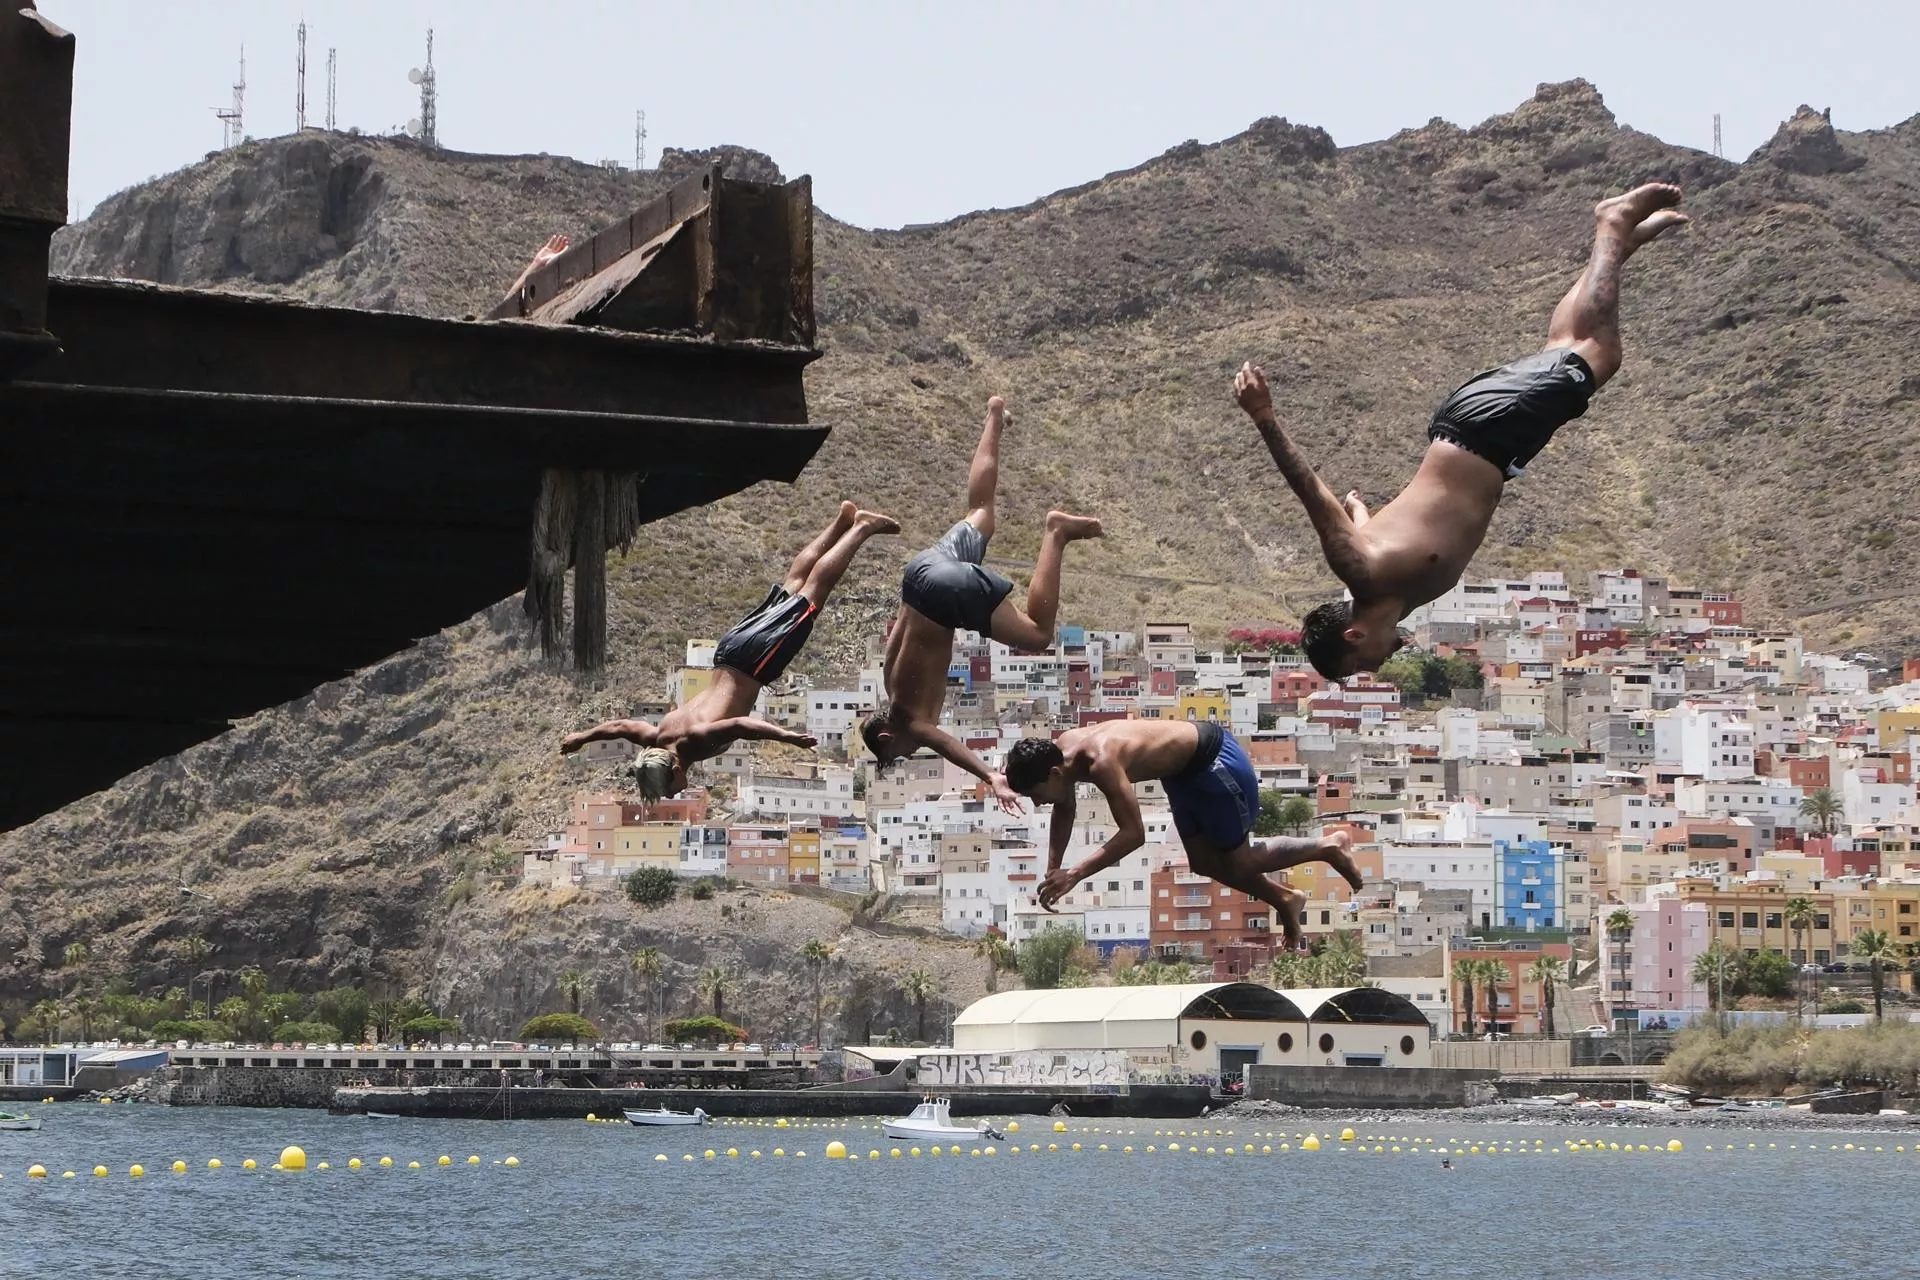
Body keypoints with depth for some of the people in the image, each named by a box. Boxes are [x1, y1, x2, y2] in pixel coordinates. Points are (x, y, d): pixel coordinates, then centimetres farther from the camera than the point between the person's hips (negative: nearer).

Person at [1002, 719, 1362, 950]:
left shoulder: (1101, 763, -37)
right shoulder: (1062, 749, -10)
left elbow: (1133, 834, -38)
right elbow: (1065, 813, 9)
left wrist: (1075, 875, -40)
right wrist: (1052, 871, 0)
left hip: (1215, 760, -9)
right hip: (1187, 769, 9)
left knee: (1238, 861, 6)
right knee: (1203, 862, 15)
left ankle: (1328, 846, 24)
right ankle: (1284, 900, 34)